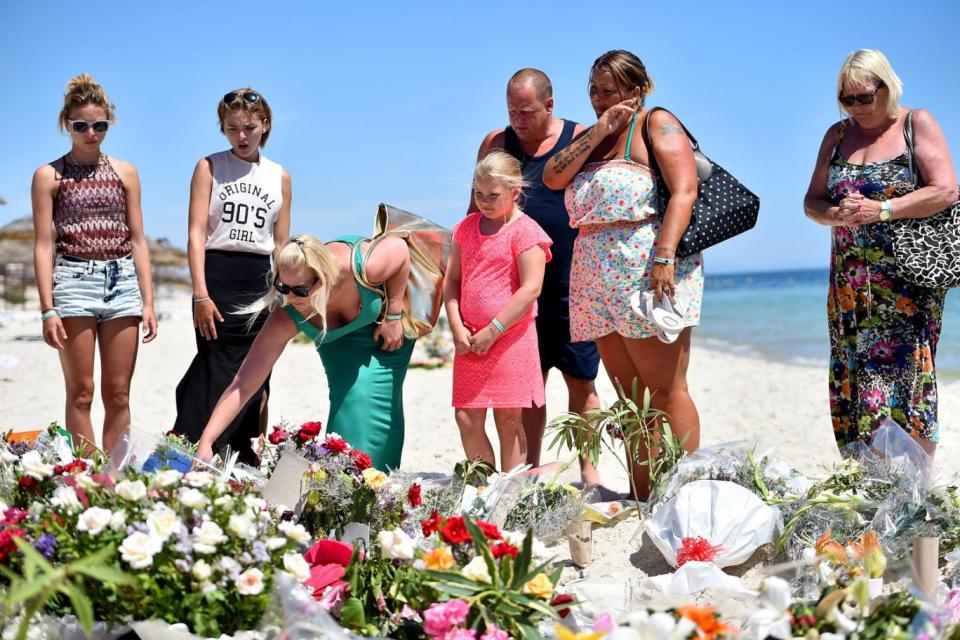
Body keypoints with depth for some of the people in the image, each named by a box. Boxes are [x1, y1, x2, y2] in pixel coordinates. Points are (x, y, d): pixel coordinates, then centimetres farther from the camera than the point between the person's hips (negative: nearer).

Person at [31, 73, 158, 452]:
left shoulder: (125, 173, 10)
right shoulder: (50, 175, 3)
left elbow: (138, 240, 11)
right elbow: (44, 245, -2)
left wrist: (148, 301, 5)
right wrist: (48, 308, -9)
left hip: (122, 282, 3)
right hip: (74, 281, -3)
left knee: (118, 394, 4)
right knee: (81, 392, 0)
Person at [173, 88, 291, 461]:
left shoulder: (280, 177, 12)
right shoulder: (209, 168, 4)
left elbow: (281, 245, 13)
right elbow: (196, 233, -4)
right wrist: (200, 295, -14)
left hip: (260, 283, 3)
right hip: (217, 277, -3)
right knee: (216, 373, -8)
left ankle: (246, 458, 15)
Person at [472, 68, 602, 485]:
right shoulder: (495, 144, 8)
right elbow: (477, 208, 13)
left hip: (573, 286, -2)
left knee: (581, 381, 3)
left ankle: (588, 470, 11)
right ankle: (530, 469, 15)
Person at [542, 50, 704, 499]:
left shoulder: (656, 123, 1)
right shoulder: (589, 136, 22)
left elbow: (684, 191, -12)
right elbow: (552, 178, 5)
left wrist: (665, 258, -23)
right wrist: (598, 133, -2)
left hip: (648, 270, -7)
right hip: (596, 274, 7)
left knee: (665, 390, -10)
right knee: (630, 395, 8)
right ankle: (642, 497, 13)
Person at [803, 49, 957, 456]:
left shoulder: (917, 124, 1)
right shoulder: (837, 135, 15)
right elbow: (812, 202, 14)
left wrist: (881, 210, -17)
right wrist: (836, 214, -9)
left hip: (908, 282, -5)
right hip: (850, 284, 5)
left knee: (907, 377, -8)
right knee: (853, 380, 1)